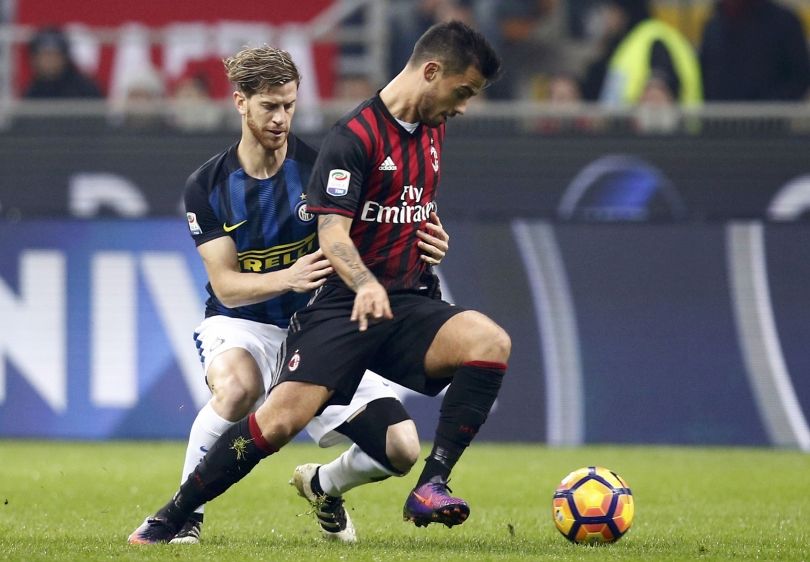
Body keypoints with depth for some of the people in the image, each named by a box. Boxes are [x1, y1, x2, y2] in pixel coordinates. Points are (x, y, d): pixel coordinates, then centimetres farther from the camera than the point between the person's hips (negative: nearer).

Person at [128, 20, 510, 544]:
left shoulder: (433, 131, 12)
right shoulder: (355, 136, -12)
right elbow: (332, 232, -21)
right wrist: (365, 285, -37)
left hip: (408, 304, 6)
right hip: (342, 305, -6)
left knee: (491, 342, -24)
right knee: (279, 420, -19)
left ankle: (431, 487, -22)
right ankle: (170, 518, 1)